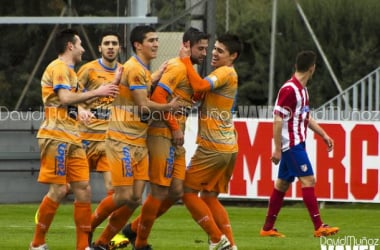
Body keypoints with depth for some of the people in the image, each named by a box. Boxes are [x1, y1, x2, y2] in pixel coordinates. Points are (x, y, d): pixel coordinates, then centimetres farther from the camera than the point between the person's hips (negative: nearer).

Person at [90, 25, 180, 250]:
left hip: (139, 142, 9)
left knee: (135, 198, 3)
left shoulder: (143, 69, 17)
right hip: (123, 140, -9)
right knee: (124, 196, -10)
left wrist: (155, 79, 4)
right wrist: (169, 107, -7)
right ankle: (86, 229, 9)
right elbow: (143, 105, -17)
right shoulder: (134, 69, -14)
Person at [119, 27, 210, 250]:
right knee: (160, 191, -5)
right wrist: (175, 128, -16)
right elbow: (158, 97, -20)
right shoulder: (177, 68, -11)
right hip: (163, 136, -9)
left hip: (175, 139, 9)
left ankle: (134, 229, 19)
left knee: (177, 191, 8)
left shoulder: (188, 70, 19)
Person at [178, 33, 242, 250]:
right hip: (228, 148, 10)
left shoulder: (226, 73, -11)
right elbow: (200, 92, 14)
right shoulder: (228, 74, 19)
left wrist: (186, 59, -18)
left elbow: (199, 85, -28)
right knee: (209, 197, 15)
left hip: (213, 148, -10)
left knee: (188, 191, -1)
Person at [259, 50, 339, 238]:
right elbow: (278, 119, -17)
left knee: (282, 183, 11)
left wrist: (324, 135, 21)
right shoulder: (289, 89, -16)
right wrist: (277, 148, -19)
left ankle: (268, 228, 14)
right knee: (308, 180, -12)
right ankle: (319, 227, -13)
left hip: (297, 143, 10)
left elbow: (306, 117, 25)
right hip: (291, 143, -10)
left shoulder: (302, 89, 14)